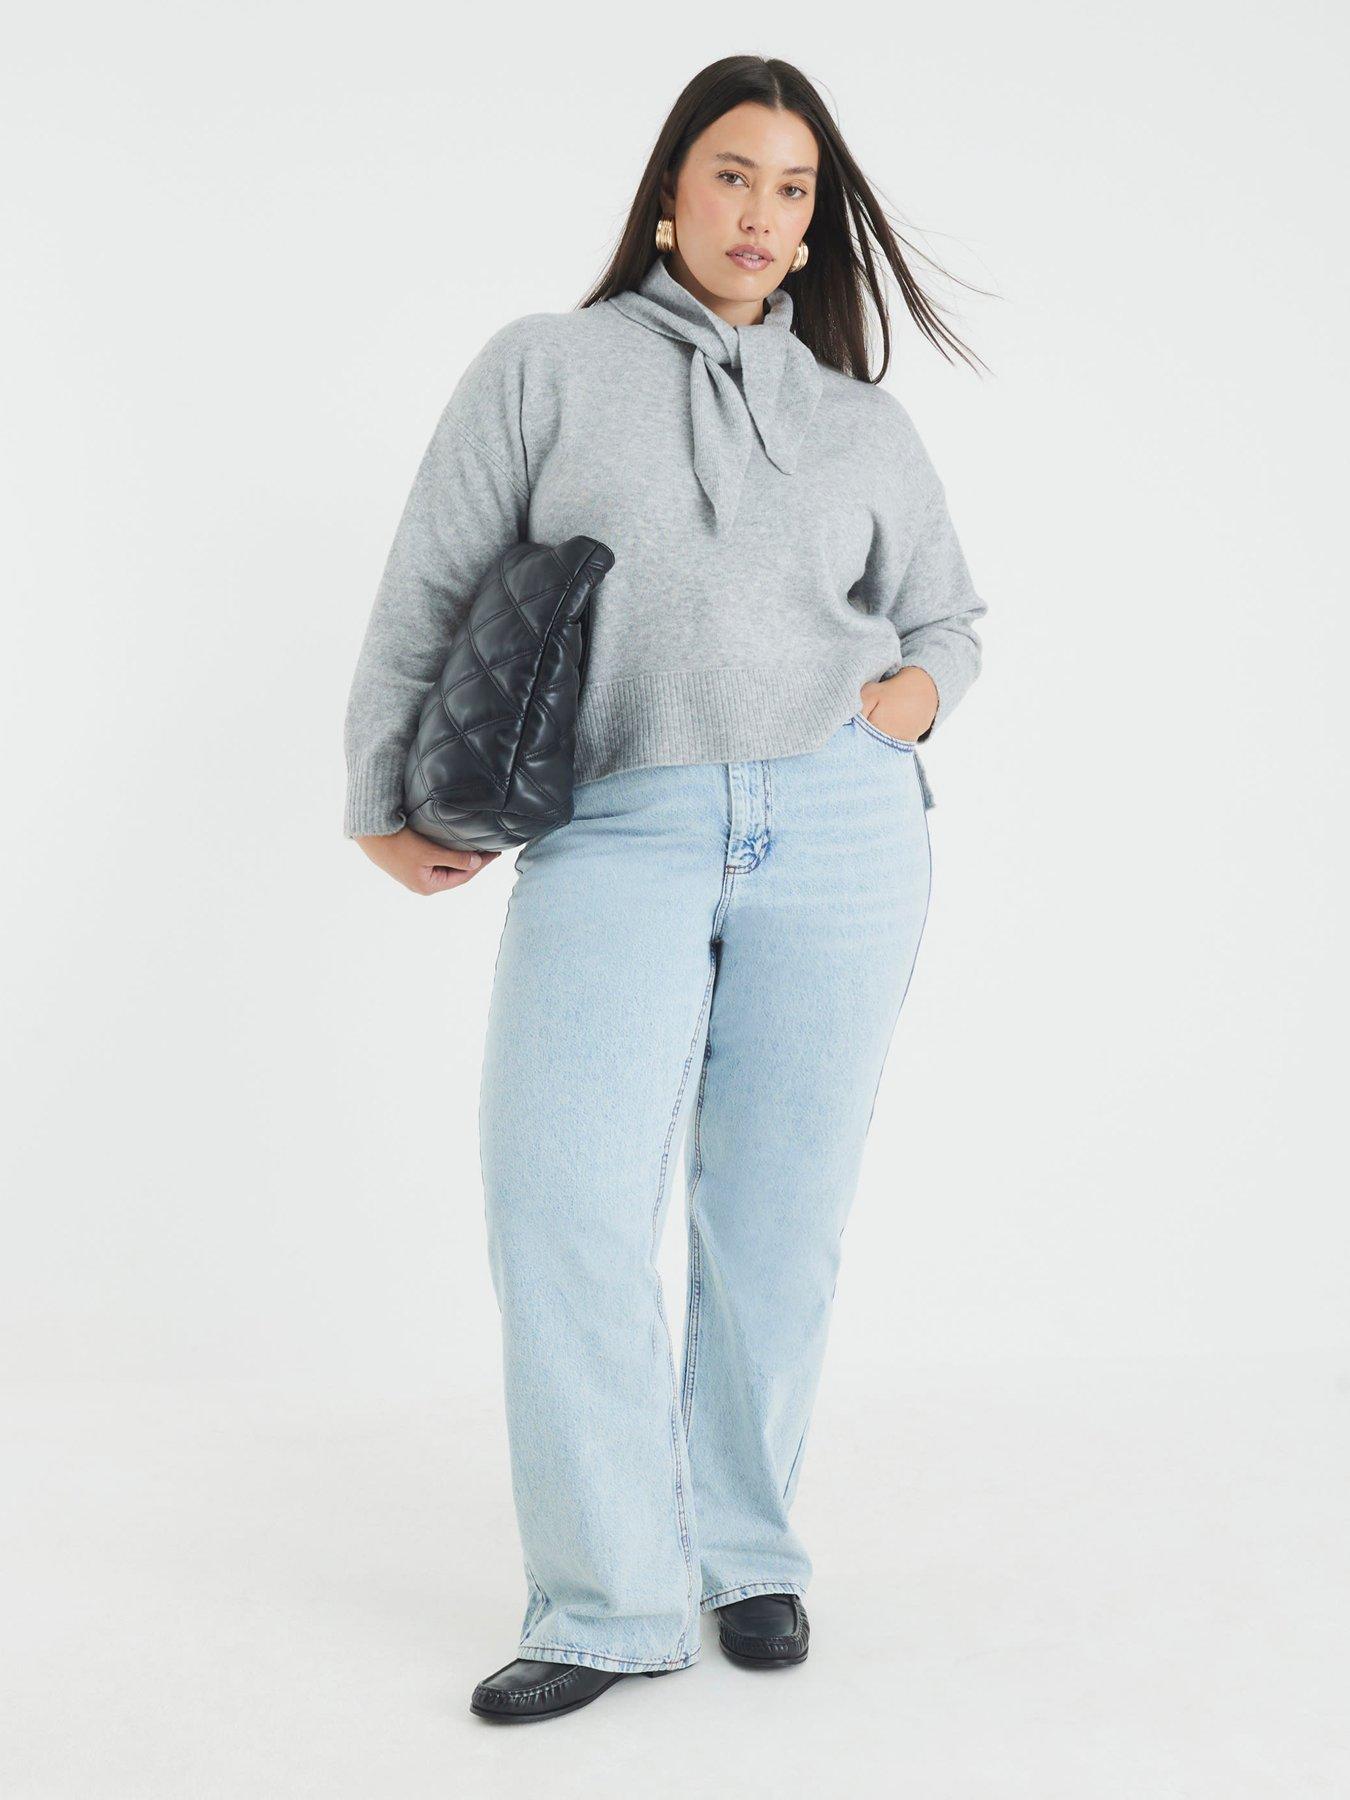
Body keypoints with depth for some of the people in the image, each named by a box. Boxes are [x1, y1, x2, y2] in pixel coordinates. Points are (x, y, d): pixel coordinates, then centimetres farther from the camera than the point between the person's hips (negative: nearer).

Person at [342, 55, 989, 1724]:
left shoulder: (864, 423, 17)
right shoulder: (544, 366, 9)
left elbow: (947, 617, 26)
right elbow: (428, 594, 9)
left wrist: (900, 707, 5)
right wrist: (384, 805, 6)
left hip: (840, 834, 2)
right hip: (613, 837, -2)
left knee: (778, 1214, 4)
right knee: (563, 1200, -13)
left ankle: (747, 1553, 20)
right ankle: (610, 1602, -2)